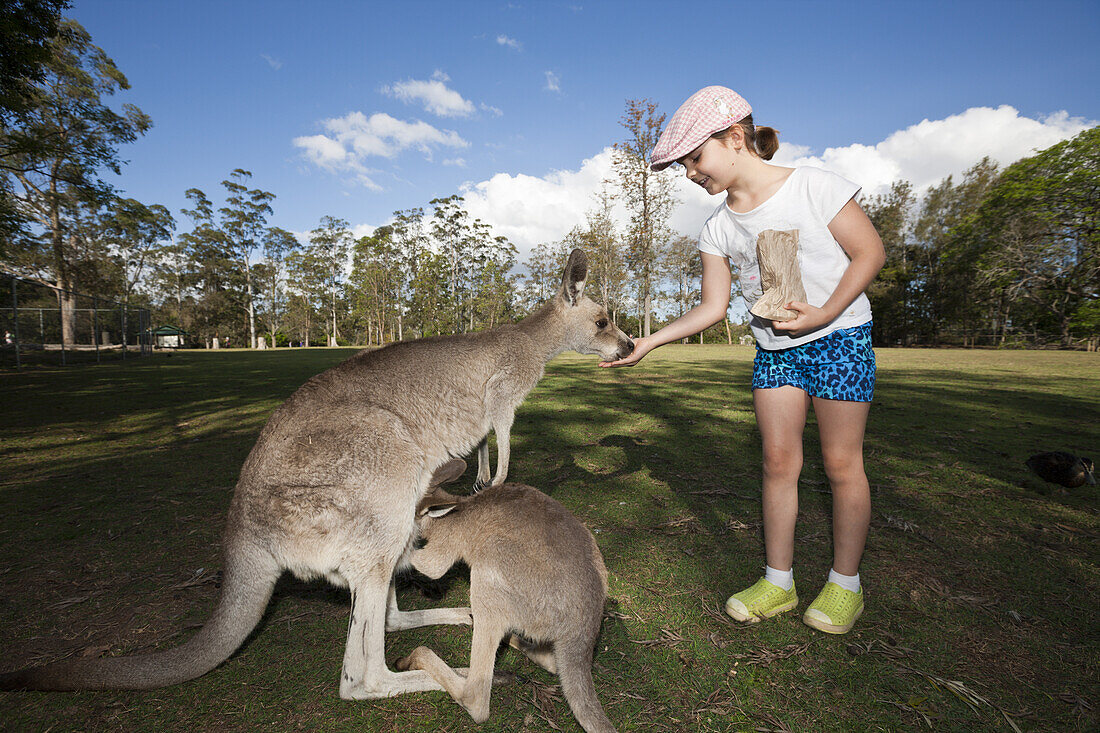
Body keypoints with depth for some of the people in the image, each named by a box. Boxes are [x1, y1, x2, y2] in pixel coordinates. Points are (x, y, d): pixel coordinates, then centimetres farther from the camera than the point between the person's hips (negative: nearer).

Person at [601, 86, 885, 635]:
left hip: (839, 336, -4)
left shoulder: (813, 186, -13)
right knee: (778, 462, 4)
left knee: (841, 463, 2)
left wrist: (823, 314, -21)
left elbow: (870, 252, -7)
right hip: (773, 348, 4)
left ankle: (845, 583, 21)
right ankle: (778, 580, 18)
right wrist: (648, 342, -11)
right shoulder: (718, 228, -1)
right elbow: (712, 306, -1)